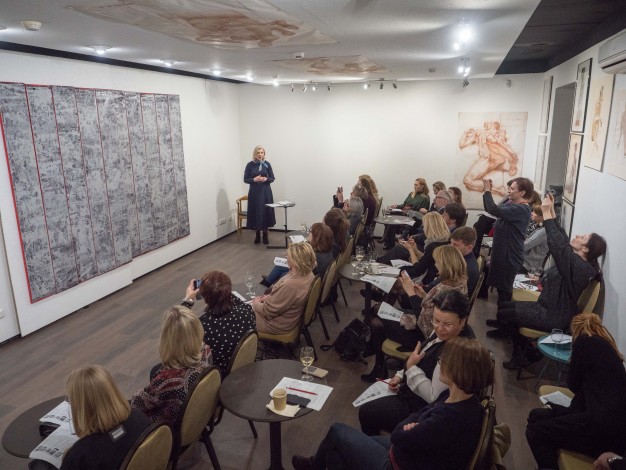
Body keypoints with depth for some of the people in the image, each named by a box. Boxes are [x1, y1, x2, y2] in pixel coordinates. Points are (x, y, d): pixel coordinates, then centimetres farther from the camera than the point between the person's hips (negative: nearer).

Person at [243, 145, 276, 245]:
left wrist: (266, 179, -16)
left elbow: (272, 178, 5)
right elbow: (245, 179, 0)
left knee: (266, 212, 1)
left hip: (266, 192, 1)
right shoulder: (250, 165, -1)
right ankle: (257, 235, 16)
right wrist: (254, 179, -16)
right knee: (255, 213, 2)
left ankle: (265, 235, 14)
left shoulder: (267, 164, 1)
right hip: (254, 192, 0)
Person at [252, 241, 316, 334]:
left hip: (279, 326, -8)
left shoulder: (290, 285, -39)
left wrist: (256, 304, -7)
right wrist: (270, 296, 3)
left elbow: (268, 311, -24)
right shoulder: (307, 273, -13)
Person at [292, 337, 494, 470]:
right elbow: (422, 415, 6)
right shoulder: (458, 397, -8)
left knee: (337, 432, 9)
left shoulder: (451, 420, -36)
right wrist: (410, 427, -12)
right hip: (410, 449, 8)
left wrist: (406, 429, -3)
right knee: (334, 449, 12)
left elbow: (398, 437, -23)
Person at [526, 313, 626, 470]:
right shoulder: (607, 346, 19)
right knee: (536, 415, 13)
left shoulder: (584, 341, -5)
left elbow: (573, 384, 5)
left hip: (603, 427, -9)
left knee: (534, 431, -3)